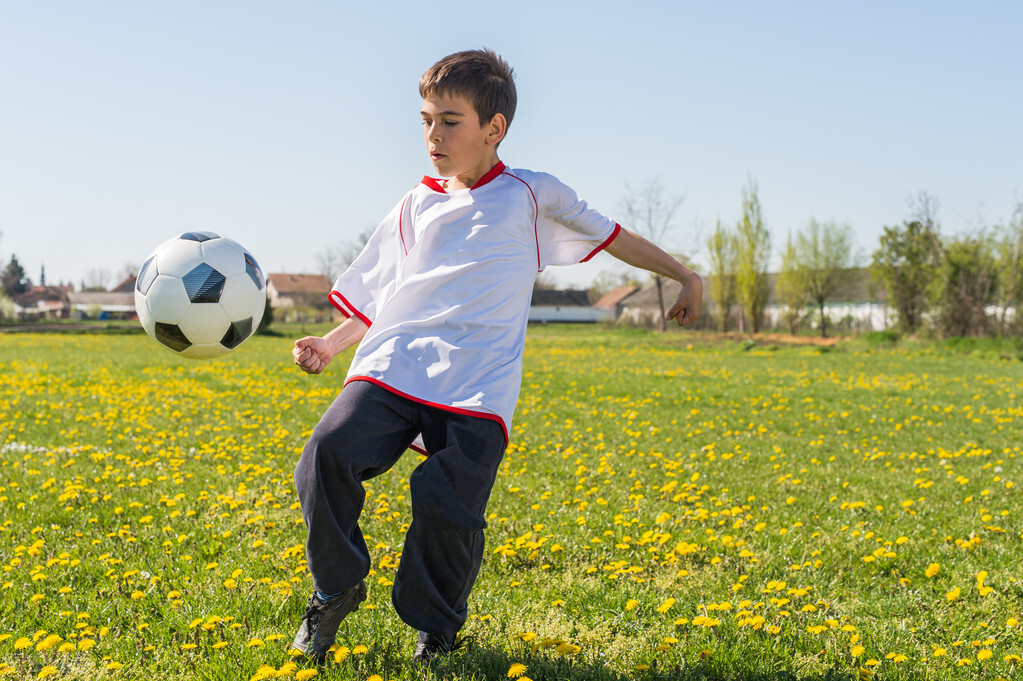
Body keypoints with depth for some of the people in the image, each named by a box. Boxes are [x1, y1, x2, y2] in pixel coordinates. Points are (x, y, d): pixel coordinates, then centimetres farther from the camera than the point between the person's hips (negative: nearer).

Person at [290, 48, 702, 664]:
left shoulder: (532, 195, 14)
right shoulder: (417, 206, 21)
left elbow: (612, 235, 25)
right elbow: (378, 296, 22)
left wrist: (684, 275, 29)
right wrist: (332, 343, 5)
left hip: (477, 383, -2)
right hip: (394, 362, 3)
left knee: (449, 507, -21)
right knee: (330, 451, -24)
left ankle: (436, 624, 9)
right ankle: (337, 589, 1)